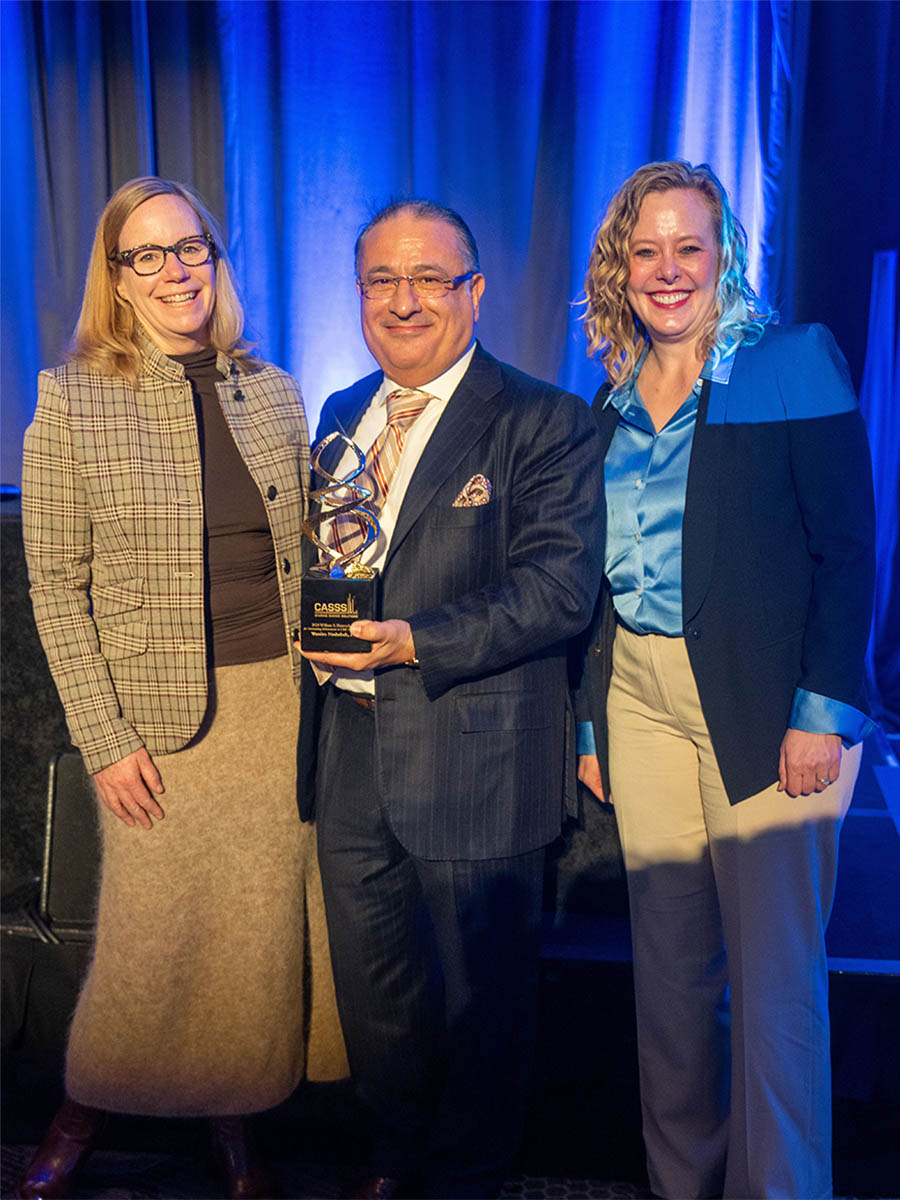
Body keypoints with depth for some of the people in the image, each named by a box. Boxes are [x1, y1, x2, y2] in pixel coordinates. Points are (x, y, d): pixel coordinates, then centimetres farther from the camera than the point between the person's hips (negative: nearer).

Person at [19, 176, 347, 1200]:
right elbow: (56, 587, -5)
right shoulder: (71, 404, -5)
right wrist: (104, 740, -9)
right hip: (160, 714, -3)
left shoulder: (274, 394, 6)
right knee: (156, 926, 4)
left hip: (280, 700, 3)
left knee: (266, 919, 10)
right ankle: (84, 1107, 33)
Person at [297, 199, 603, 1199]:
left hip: (474, 757, -6)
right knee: (370, 982, 21)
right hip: (352, 749, 6)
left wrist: (417, 643, -26)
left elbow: (560, 584, -18)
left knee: (481, 992, 13)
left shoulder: (545, 423, -10)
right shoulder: (342, 415, 12)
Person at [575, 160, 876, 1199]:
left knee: (774, 977, 0)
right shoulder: (607, 408, 12)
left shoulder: (796, 364, -4)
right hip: (640, 700, 5)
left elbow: (847, 548, -9)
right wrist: (588, 724, 11)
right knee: (668, 960, 13)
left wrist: (825, 712, -15)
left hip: (765, 707, -5)